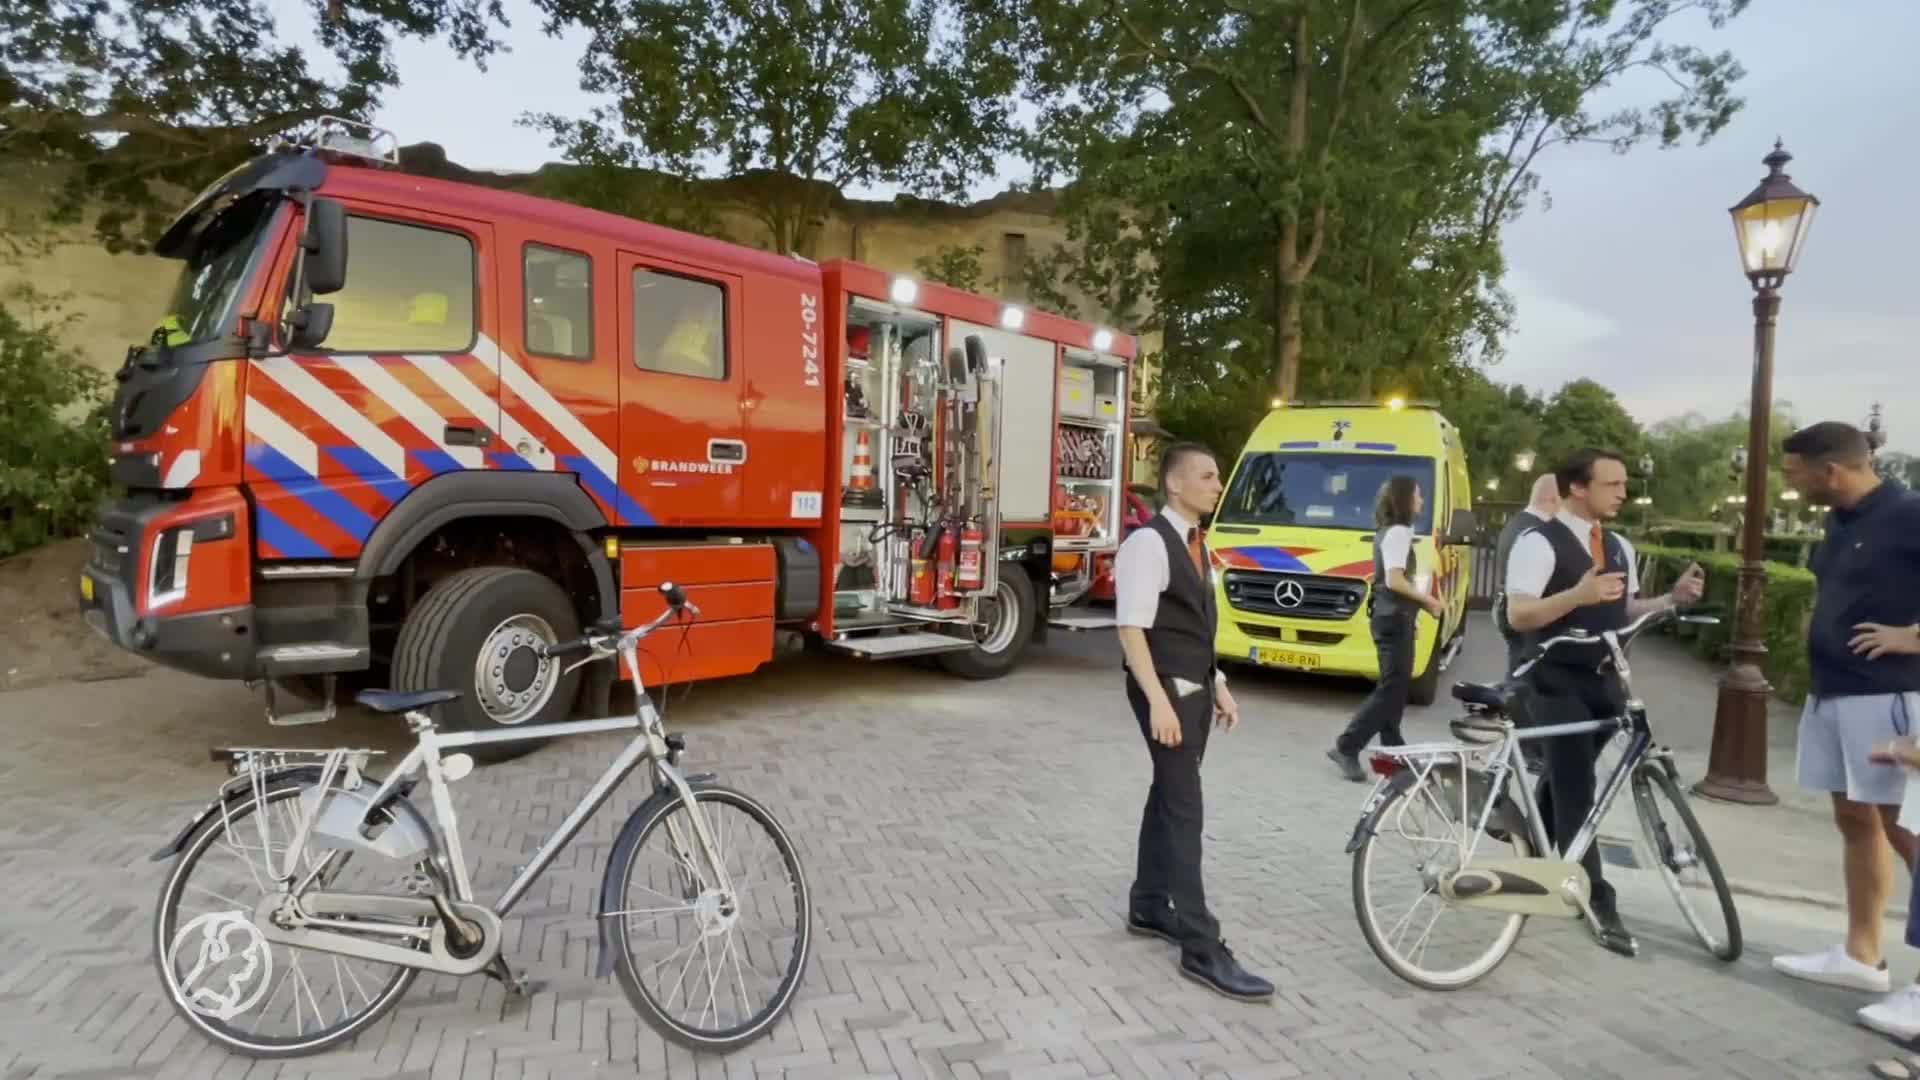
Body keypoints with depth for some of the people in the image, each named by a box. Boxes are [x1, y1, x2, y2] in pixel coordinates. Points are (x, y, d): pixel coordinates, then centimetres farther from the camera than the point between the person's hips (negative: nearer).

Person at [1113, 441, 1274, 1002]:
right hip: (1167, 691, -9)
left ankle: (1148, 907, 32)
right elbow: (1132, 629, -22)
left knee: (1168, 796, 17)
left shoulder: (1194, 543, 12)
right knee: (1185, 809, -7)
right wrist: (1158, 701, -26)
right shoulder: (1149, 542, -17)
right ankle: (1203, 950, -2)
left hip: (1195, 688, 9)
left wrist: (1217, 685, 18)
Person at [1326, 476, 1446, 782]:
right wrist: (1428, 599, -12)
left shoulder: (1388, 531, 16)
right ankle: (1346, 747, -8)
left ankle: (1392, 748, 20)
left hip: (1390, 617, 10)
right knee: (1391, 688, -8)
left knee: (1395, 686, 14)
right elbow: (1394, 581, -23)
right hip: (1395, 619, -10)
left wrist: (1423, 602, 9)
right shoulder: (1399, 531, -14)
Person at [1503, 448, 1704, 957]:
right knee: (1575, 793, -5)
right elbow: (1518, 615, -20)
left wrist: (1674, 597, 3)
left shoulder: (1620, 547, 12)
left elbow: (1625, 611, 19)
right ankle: (1600, 903, 0)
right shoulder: (1539, 544, -13)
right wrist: (1579, 594, -33)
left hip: (1605, 682, 7)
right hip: (1559, 684, -7)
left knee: (1563, 783, 16)